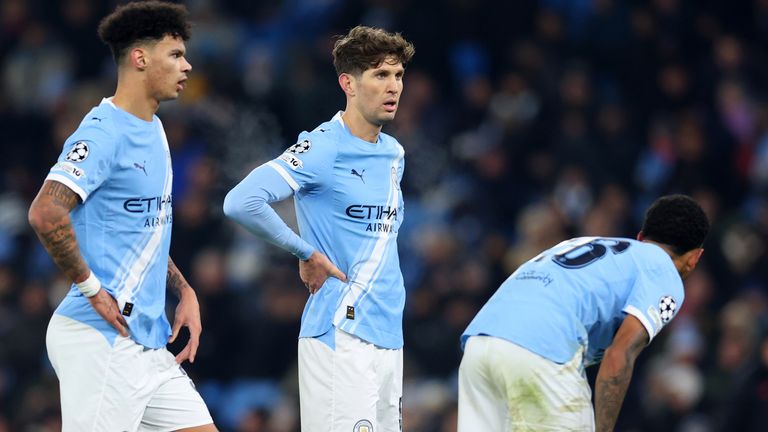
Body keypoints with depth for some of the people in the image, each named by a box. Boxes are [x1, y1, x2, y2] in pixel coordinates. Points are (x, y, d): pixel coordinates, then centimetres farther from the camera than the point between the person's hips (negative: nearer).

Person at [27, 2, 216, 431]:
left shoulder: (153, 131, 17)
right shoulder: (103, 133, -14)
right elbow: (46, 214, -27)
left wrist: (185, 292, 15)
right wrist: (93, 290, -21)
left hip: (149, 342, 10)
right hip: (101, 342, -10)